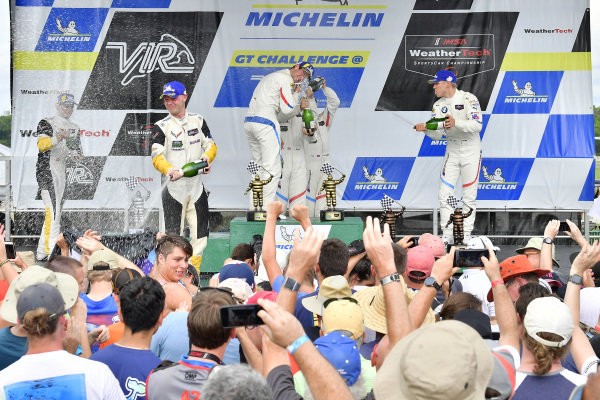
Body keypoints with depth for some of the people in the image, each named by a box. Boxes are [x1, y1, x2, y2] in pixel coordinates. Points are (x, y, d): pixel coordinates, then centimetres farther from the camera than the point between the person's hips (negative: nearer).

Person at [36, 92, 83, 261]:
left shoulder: (74, 128, 17)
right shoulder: (46, 123, -4)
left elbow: (77, 150, 22)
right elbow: (41, 145, -21)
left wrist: (76, 154, -2)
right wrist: (57, 138, -39)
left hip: (62, 171, 8)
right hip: (46, 170, -8)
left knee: (56, 212, 10)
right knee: (52, 210, -19)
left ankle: (41, 252, 17)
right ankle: (51, 251, -25)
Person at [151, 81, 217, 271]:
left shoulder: (198, 121, 9)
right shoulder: (161, 127, -4)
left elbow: (211, 145, 11)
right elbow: (157, 157, -14)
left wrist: (206, 159, -12)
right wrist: (170, 170, -34)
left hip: (197, 186, 4)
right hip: (174, 187, -4)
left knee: (200, 233, 4)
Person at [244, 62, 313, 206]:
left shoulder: (271, 77, 27)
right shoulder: (286, 79, -4)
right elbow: (287, 109, -10)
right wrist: (296, 94, 6)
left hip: (248, 121, 10)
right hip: (266, 124, -10)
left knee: (259, 169, 15)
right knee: (273, 170, -8)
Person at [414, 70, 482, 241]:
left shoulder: (469, 99, -13)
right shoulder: (438, 106, 3)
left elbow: (477, 125, -24)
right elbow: (437, 134, -5)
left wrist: (456, 123, -38)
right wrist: (426, 129, -26)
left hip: (471, 151, -5)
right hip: (452, 152, 5)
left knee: (469, 197, -1)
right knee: (444, 195, -2)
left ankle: (466, 236, 5)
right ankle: (447, 236, 4)